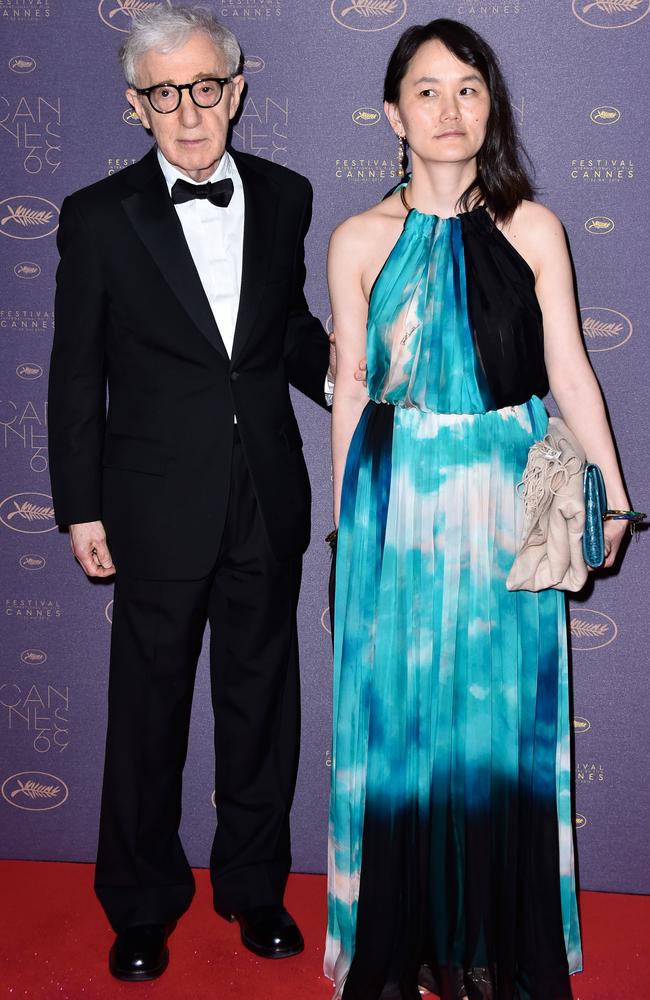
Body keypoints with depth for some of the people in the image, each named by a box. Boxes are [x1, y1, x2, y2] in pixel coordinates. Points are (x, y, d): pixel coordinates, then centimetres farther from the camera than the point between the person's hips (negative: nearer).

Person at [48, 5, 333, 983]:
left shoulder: (284, 196, 4)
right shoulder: (100, 216, -4)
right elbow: (76, 374, -2)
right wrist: (81, 507, -4)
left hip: (268, 499, 3)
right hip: (159, 506, -2)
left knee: (262, 699, 14)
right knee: (149, 709, 10)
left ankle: (255, 885, 34)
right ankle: (142, 904, 30)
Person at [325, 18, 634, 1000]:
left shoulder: (531, 229, 2)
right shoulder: (360, 241, 1)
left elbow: (570, 372, 1)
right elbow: (351, 391, 5)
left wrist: (612, 496, -4)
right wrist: (347, 516, 8)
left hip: (504, 503, 1)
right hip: (398, 503, 0)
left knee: (504, 711, 9)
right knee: (400, 708, 7)